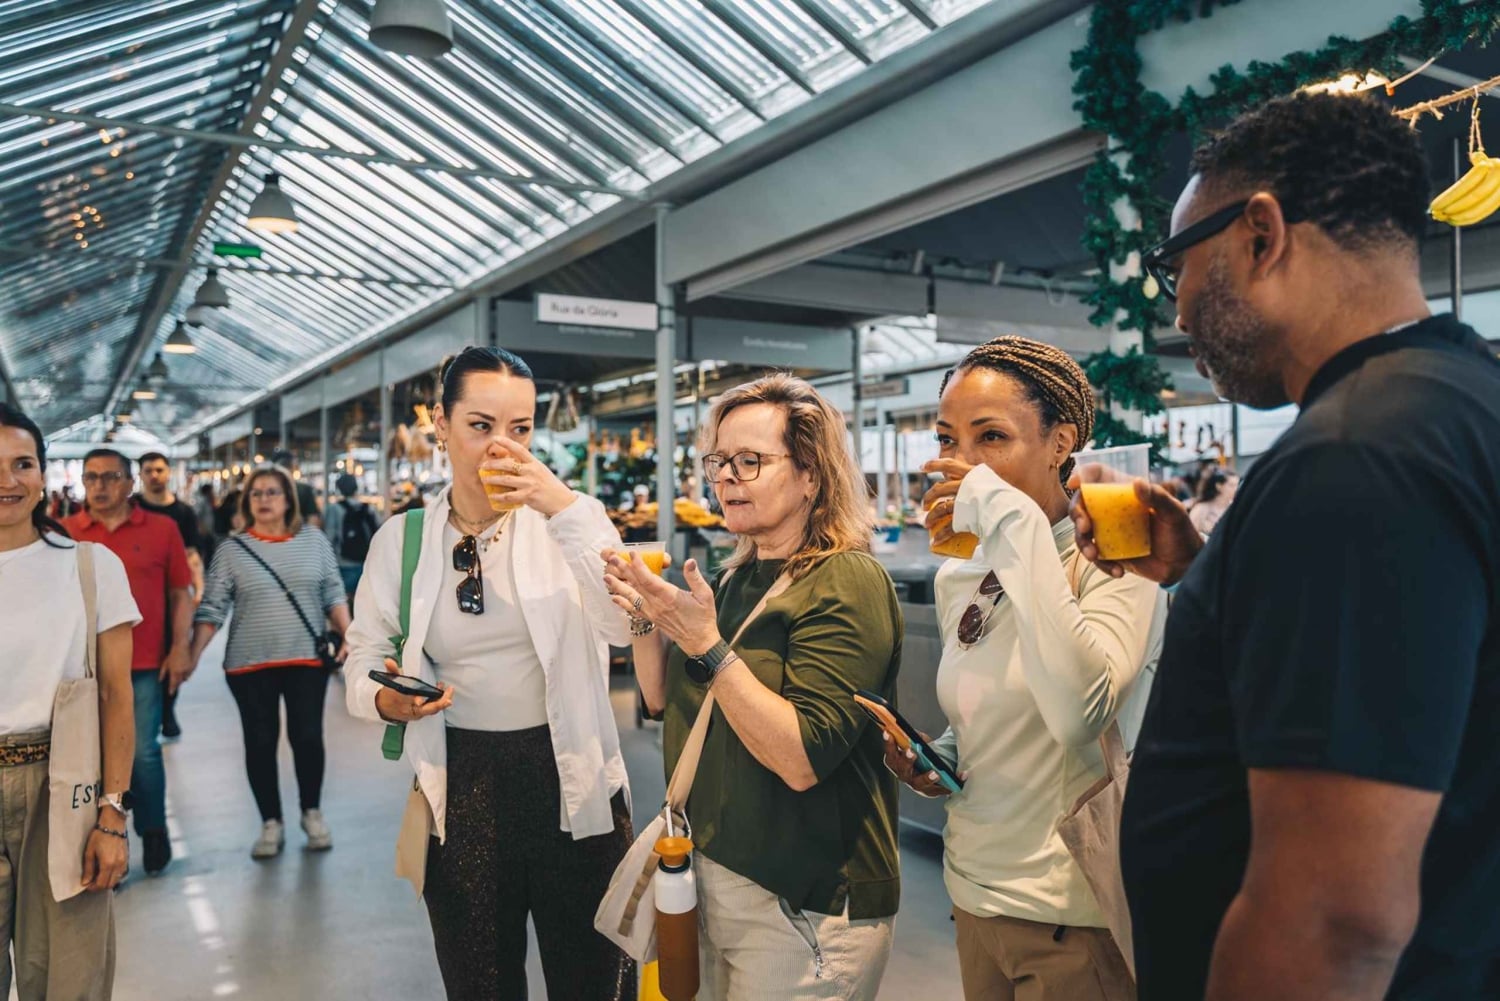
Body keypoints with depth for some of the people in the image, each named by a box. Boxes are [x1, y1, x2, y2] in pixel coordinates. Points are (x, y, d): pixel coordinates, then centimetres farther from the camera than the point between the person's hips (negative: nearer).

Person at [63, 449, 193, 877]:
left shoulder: (162, 528, 0)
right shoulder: (65, 534, 3)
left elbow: (180, 593, 3)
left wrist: (180, 649, -3)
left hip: (146, 664, -1)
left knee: (144, 752, 4)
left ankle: (154, 833, 23)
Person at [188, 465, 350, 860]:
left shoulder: (314, 541, 3)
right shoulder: (231, 550, 0)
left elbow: (333, 594, 6)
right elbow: (212, 609, -2)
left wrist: (348, 635, -6)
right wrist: (193, 655, -10)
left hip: (307, 658, 0)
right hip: (250, 664, 0)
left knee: (307, 736, 1)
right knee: (260, 742, 6)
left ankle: (312, 813, 22)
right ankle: (271, 823, 20)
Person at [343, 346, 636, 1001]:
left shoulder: (563, 522, -6)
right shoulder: (400, 539, 1)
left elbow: (626, 625, -19)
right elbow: (363, 659, 7)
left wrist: (568, 509, -25)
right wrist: (384, 698, -15)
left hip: (570, 780, -1)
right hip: (459, 786, 2)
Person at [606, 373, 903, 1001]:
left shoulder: (847, 583, -18)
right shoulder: (740, 577, 6)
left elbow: (803, 759, -26)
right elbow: (665, 700, 10)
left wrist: (708, 645, -29)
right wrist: (644, 617, -5)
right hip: (714, 874, 8)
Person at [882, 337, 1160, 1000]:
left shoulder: (1113, 563, -16)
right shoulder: (957, 580, 4)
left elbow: (1079, 714, -36)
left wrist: (1015, 522, -33)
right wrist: (935, 757, -3)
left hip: (1075, 918, -6)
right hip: (974, 895, 6)